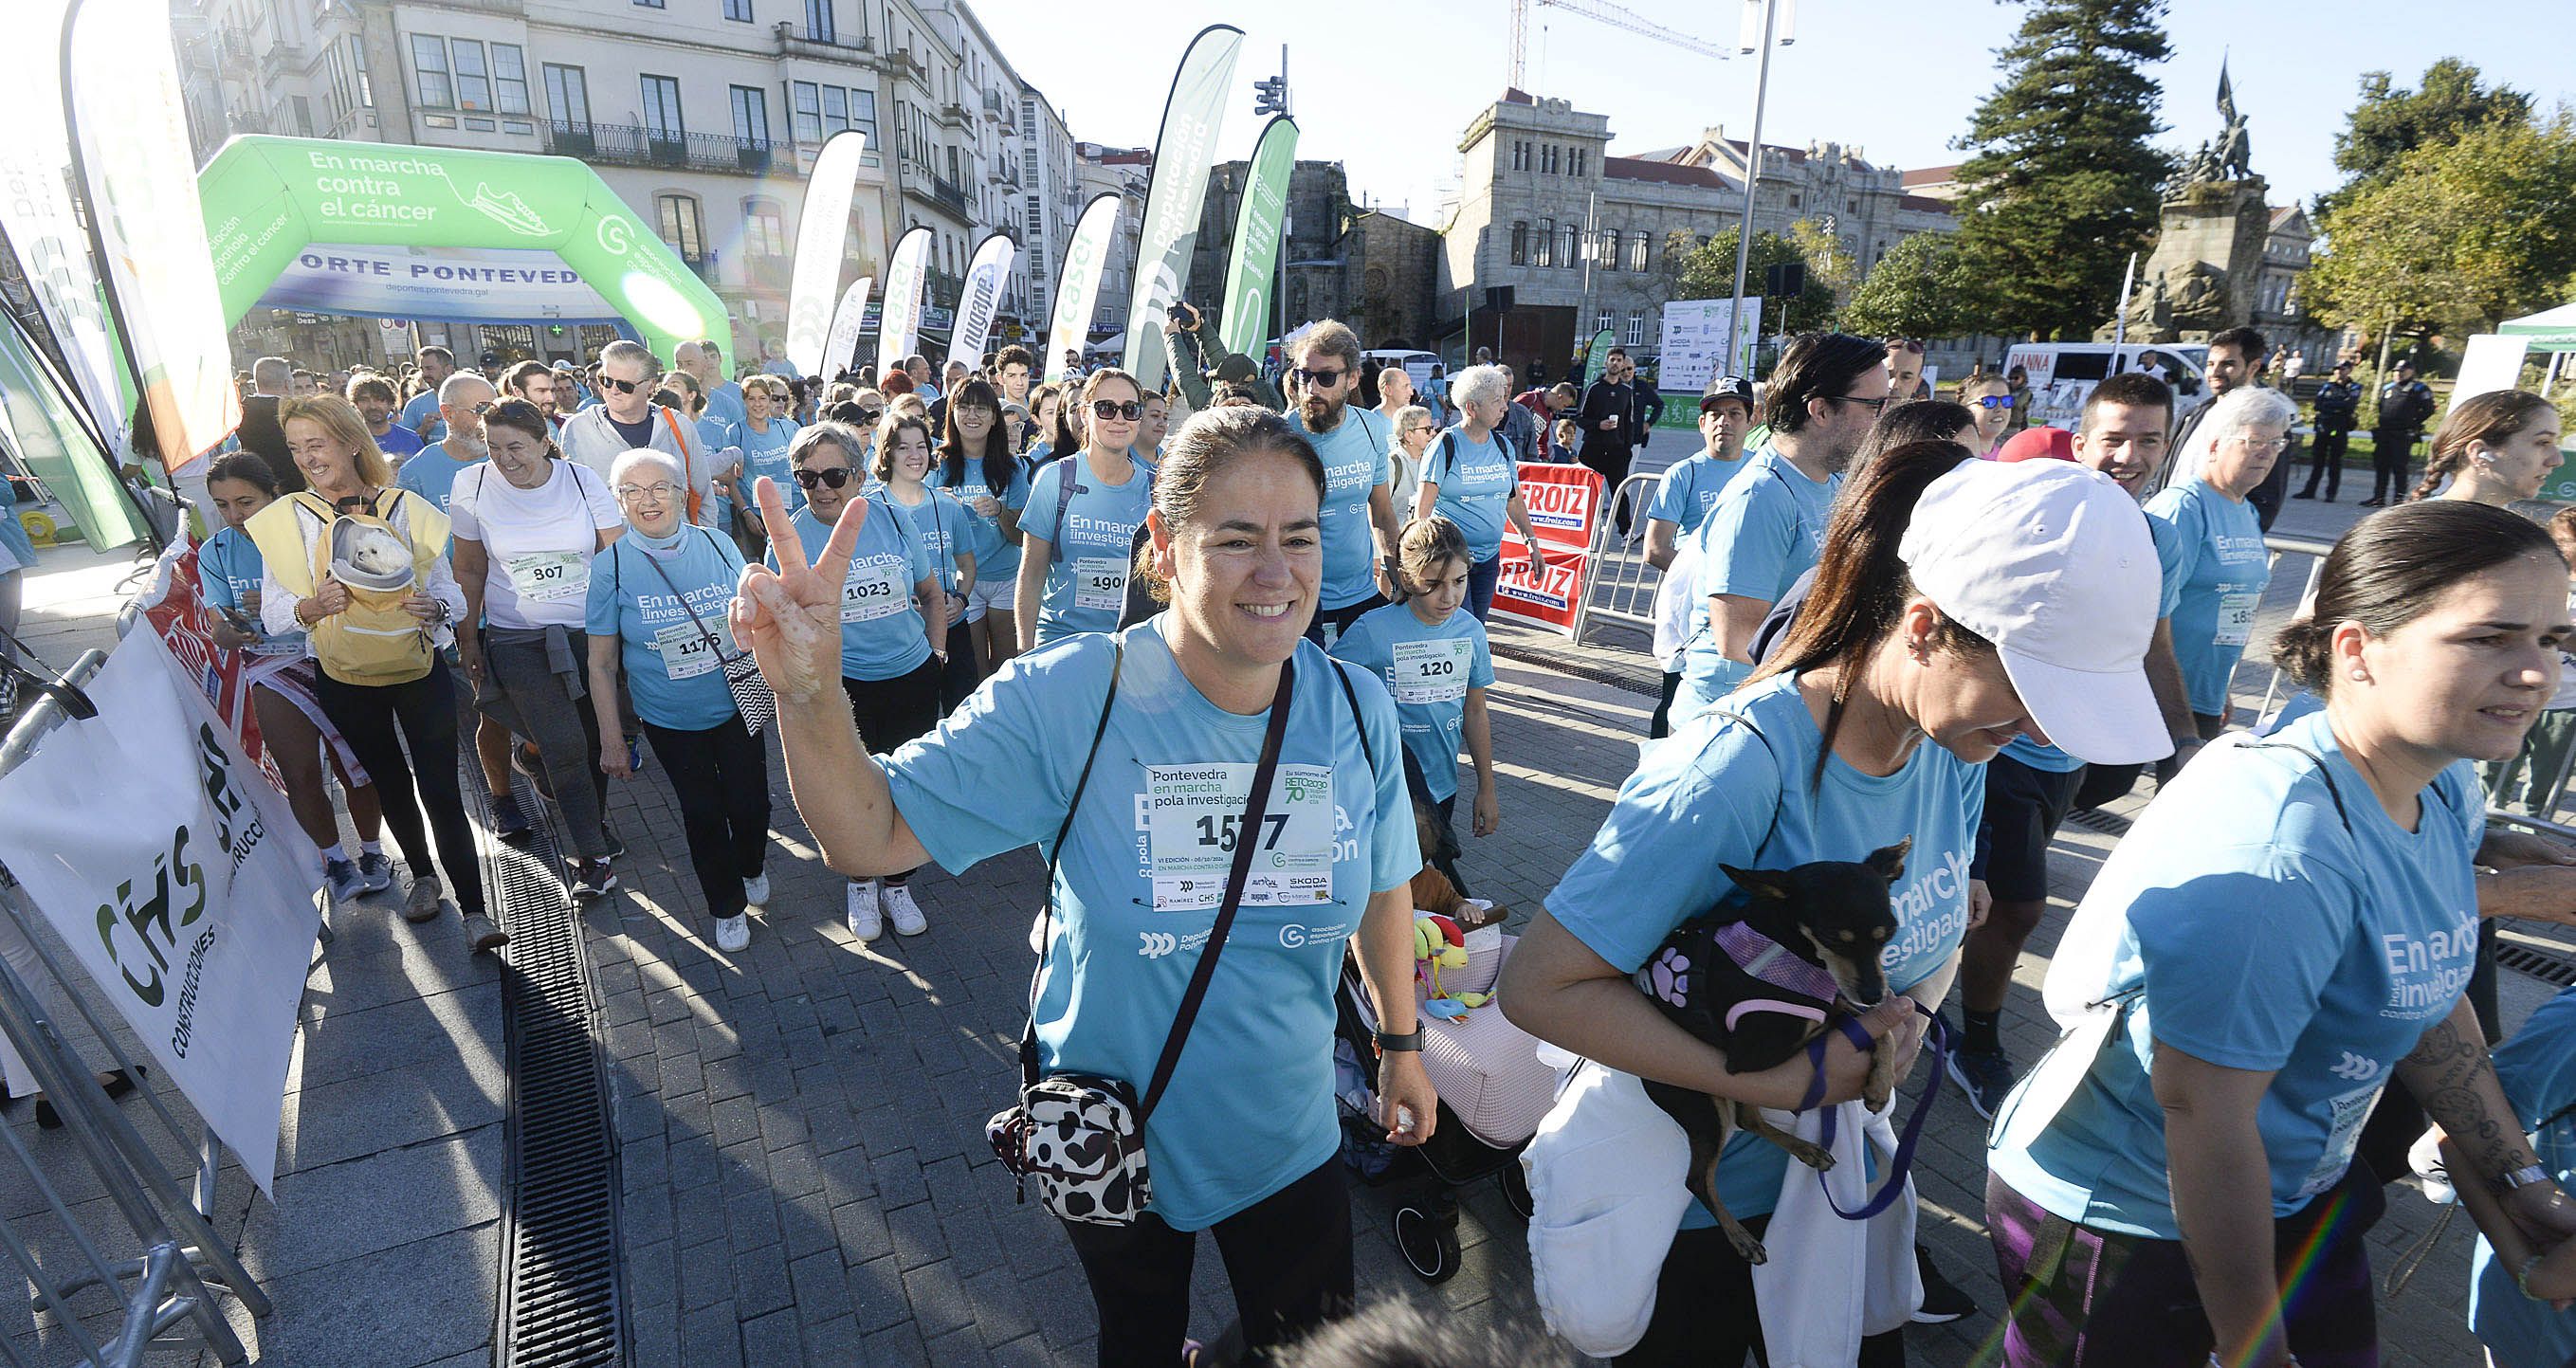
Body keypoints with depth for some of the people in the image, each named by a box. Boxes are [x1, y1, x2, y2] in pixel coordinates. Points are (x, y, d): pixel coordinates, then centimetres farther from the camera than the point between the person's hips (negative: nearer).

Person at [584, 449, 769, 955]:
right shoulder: (610, 566, -10)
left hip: (738, 708, 1)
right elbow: (602, 664, -5)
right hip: (671, 721, -1)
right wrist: (611, 740, -6)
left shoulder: (718, 545, -6)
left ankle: (752, 866, 43)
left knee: (750, 803, 7)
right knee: (703, 812, 11)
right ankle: (727, 905, 35)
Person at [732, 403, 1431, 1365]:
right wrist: (807, 693, -38)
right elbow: (870, 837, -21)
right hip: (1112, 1143, -1)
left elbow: (1382, 885, 1)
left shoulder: (1358, 710, -14)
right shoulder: (1067, 699, -23)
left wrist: (1401, 1040, 9)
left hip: (1287, 1142, 2)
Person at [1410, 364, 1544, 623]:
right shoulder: (1445, 447, -10)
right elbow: (1422, 510, -13)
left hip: (1489, 557, 6)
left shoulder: (1503, 445, 9)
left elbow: (1515, 500, 18)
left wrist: (1531, 542, 12)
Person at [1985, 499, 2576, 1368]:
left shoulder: (2446, 792, -2)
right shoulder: (2280, 839, -31)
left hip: (2300, 1194, 8)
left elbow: (2426, 998, 14)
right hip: (2121, 1221, -8)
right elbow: (2203, 1109, -28)